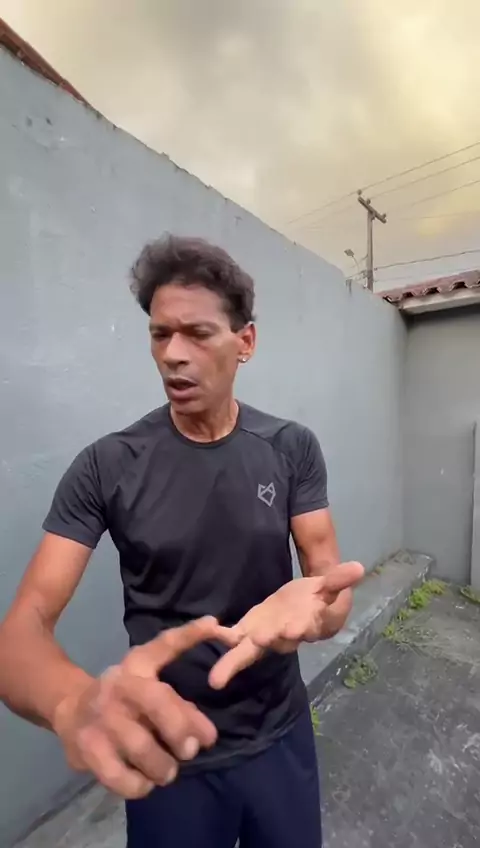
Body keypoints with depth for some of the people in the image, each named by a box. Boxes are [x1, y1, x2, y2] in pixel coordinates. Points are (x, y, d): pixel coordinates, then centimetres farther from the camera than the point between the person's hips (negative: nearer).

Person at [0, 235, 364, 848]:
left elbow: (333, 584, -11)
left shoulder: (292, 449, -11)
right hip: (165, 751, -1)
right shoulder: (105, 467, -16)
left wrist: (315, 606, -35)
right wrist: (77, 700, -40)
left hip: (280, 735, 2)